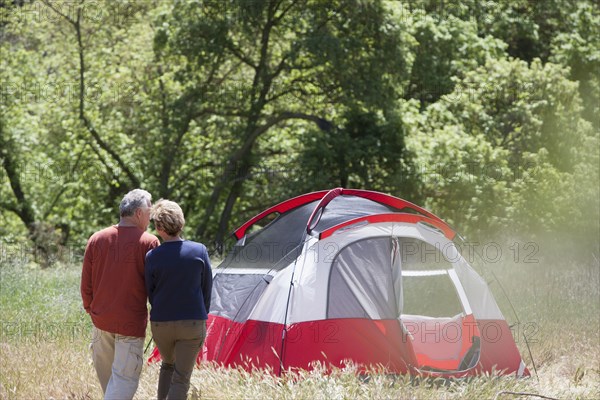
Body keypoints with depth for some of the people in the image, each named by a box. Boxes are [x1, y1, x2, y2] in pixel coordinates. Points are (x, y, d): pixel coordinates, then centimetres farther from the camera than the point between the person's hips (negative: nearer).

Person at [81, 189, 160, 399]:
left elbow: (86, 283, 5)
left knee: (105, 371, 20)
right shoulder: (149, 242, -12)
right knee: (125, 377, -4)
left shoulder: (96, 239, 1)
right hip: (131, 322, -5)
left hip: (101, 318, 5)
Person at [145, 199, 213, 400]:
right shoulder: (199, 251, -6)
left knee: (167, 365, 27)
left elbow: (150, 293, 3)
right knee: (181, 377, 0)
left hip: (160, 323, 1)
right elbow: (207, 288, 3)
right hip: (193, 323, -1)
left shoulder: (152, 257, -7)